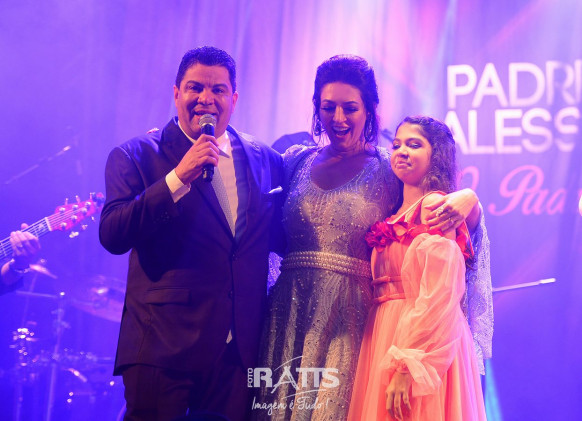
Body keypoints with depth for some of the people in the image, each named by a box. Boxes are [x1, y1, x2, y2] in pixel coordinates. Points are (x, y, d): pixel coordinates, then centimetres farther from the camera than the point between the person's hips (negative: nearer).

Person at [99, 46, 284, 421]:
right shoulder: (135, 155, 0)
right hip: (163, 348, -3)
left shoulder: (267, 160, 12)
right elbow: (112, 236, -13)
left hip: (239, 352, 4)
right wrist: (179, 177, -20)